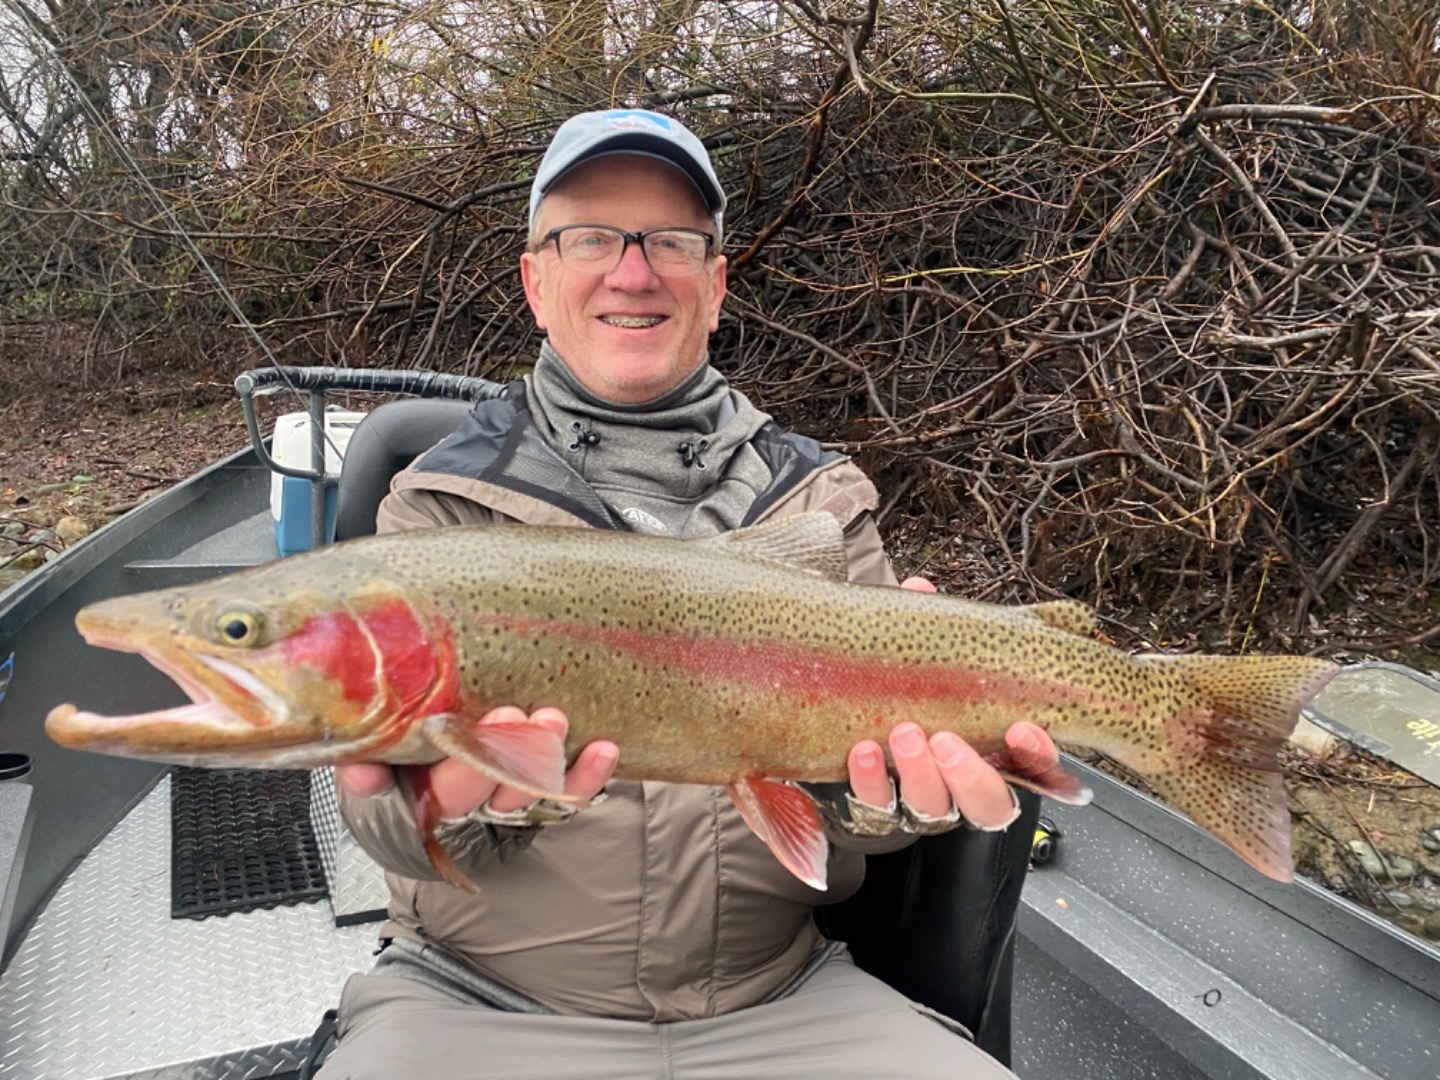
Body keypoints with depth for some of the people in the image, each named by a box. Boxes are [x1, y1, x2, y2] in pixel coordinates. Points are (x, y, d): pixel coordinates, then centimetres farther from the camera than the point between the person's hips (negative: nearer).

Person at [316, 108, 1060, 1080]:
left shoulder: (818, 502, 5)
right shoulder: (445, 504, -1)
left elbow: (847, 788, 0)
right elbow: (388, 814, -6)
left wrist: (890, 793, -22)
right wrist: (481, 793, -27)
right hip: (482, 999, -1)